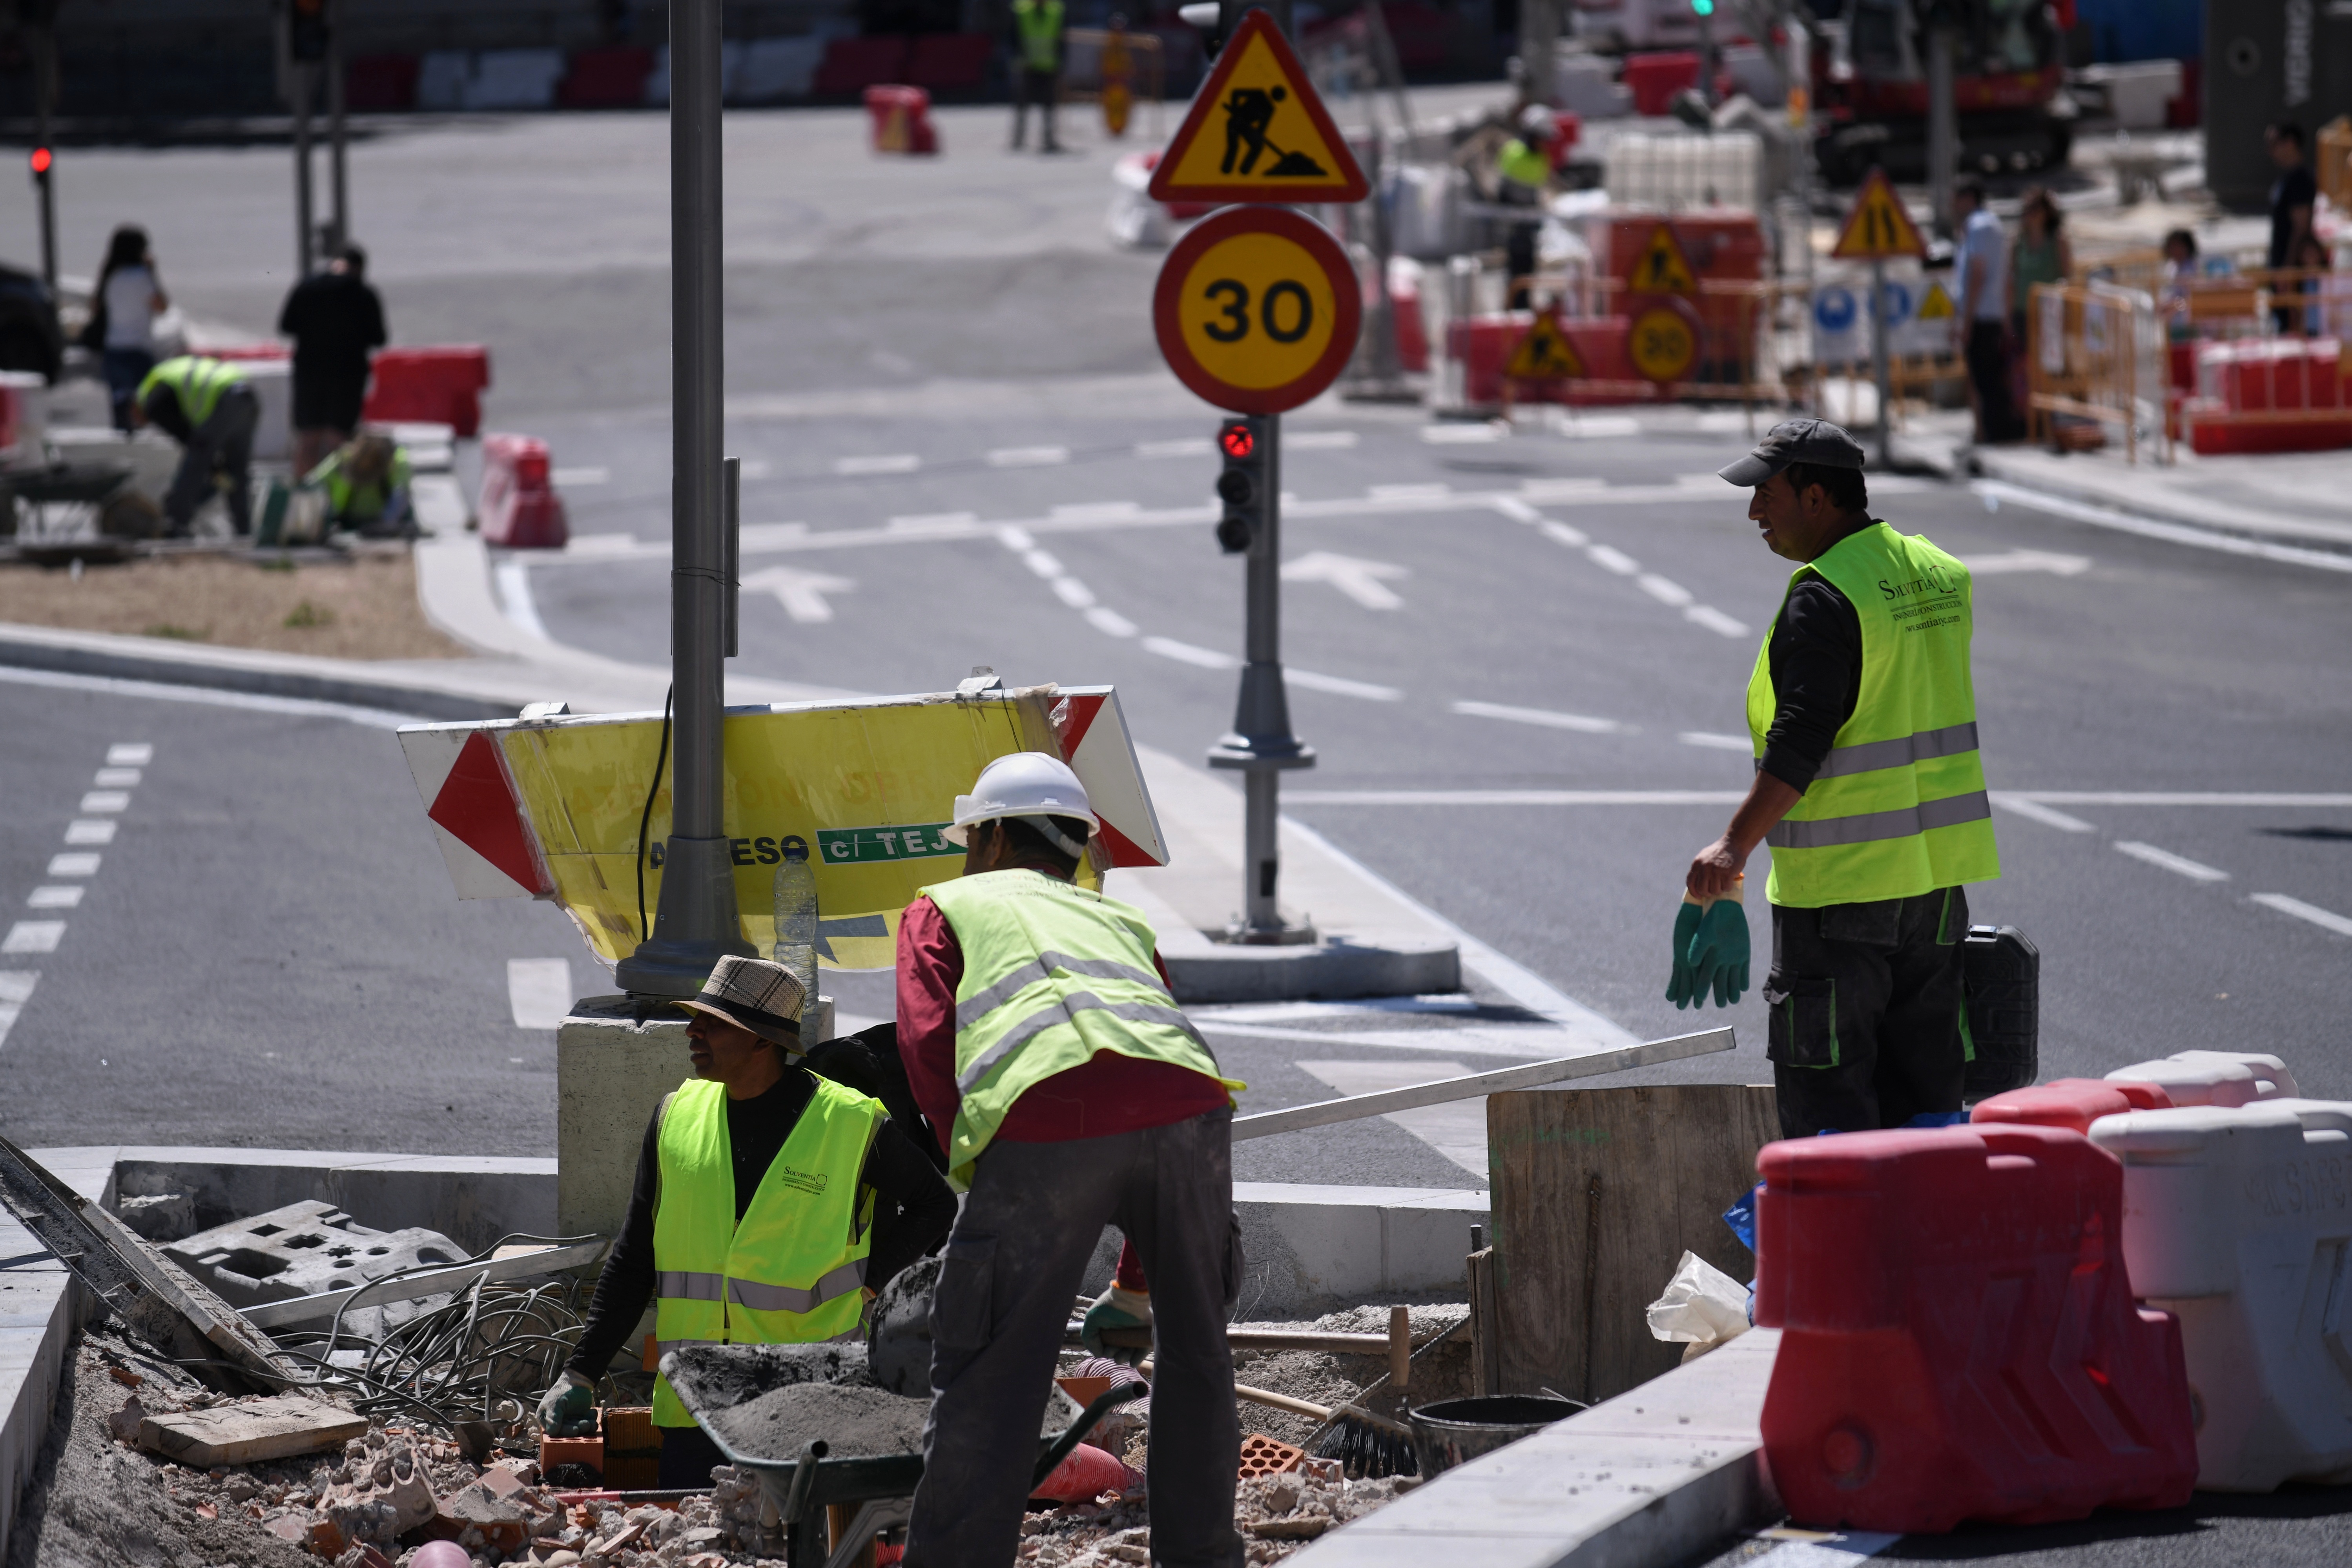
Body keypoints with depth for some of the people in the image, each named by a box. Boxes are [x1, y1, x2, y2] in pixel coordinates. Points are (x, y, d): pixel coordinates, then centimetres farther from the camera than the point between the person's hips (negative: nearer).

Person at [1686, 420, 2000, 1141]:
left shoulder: (1823, 600, -16)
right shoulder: (1938, 574, 10)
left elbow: (1800, 742, -23)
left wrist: (1736, 844, -24)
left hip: (1840, 882, -8)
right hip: (1935, 873, 8)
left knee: (1823, 1081, -3)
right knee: (1922, 1076, 13)